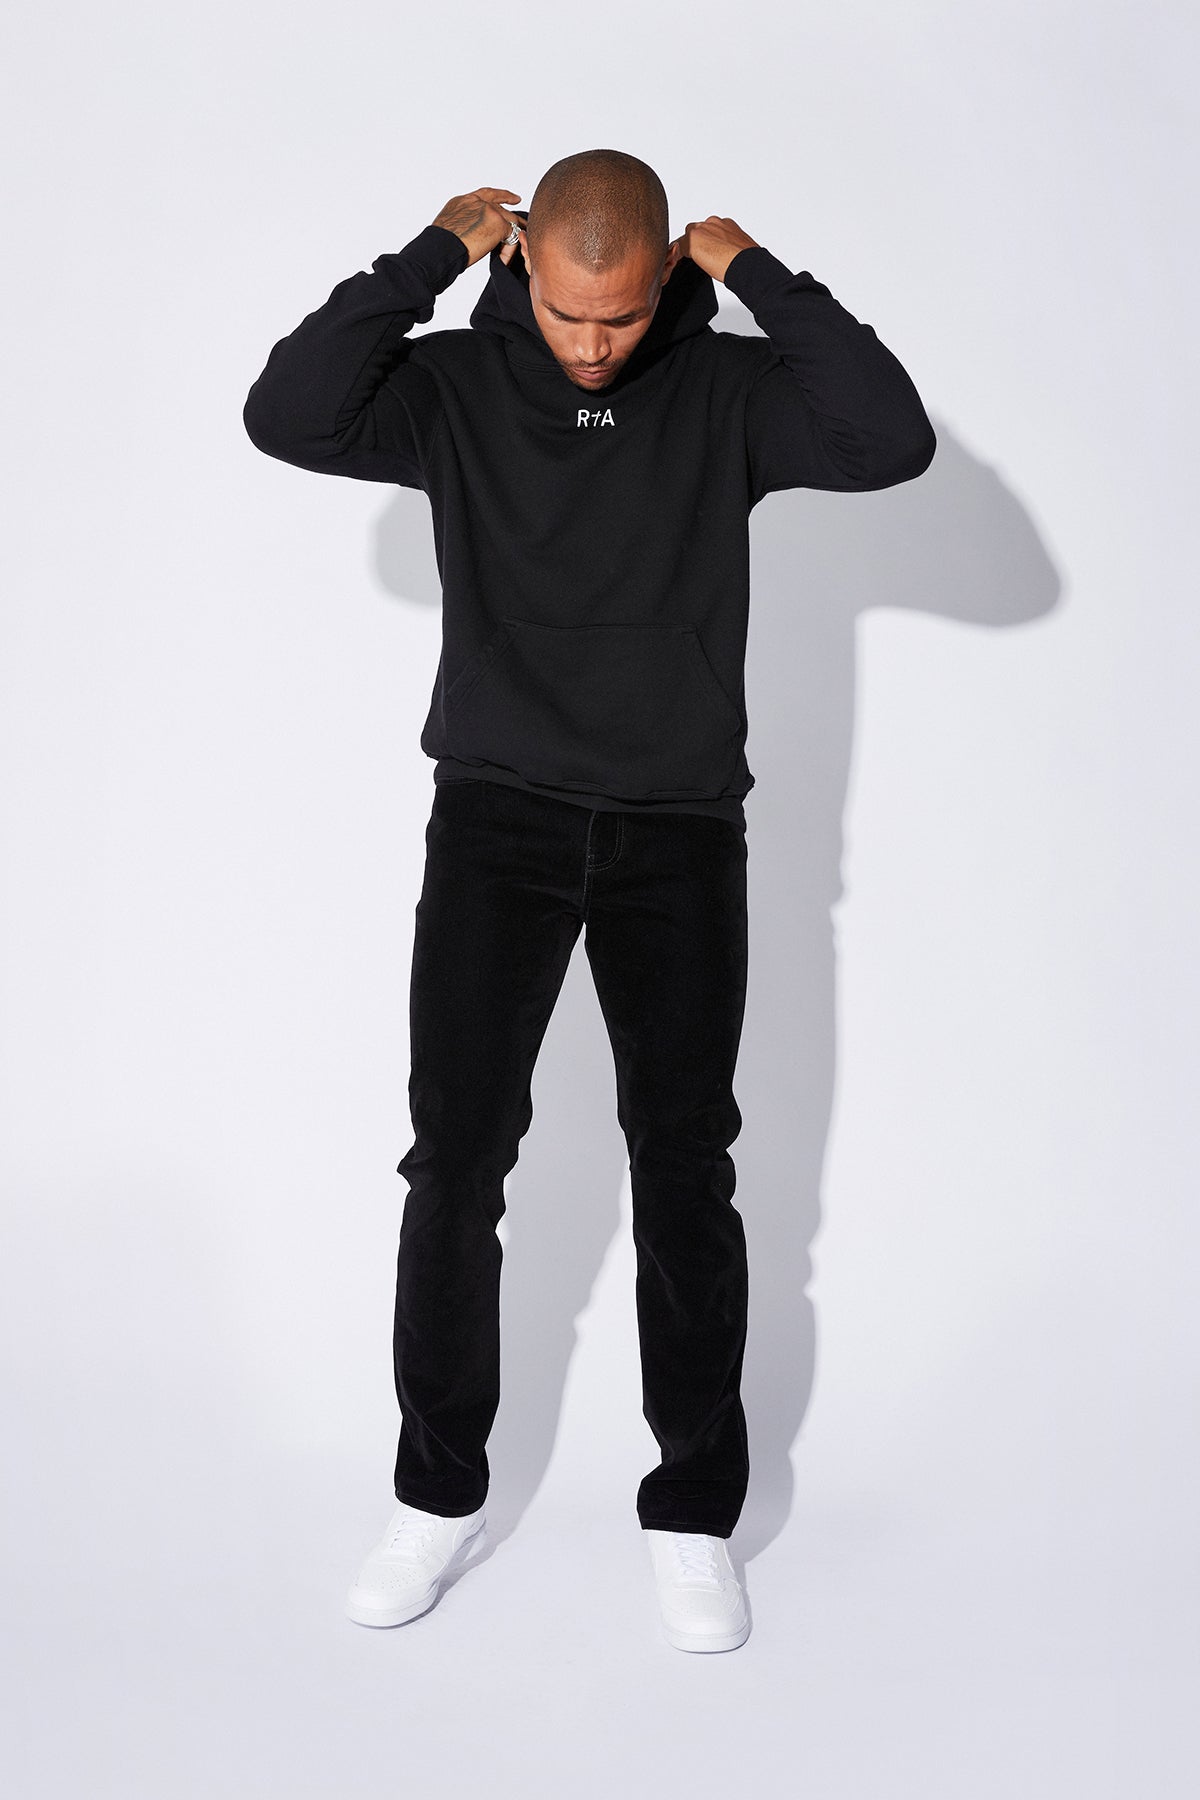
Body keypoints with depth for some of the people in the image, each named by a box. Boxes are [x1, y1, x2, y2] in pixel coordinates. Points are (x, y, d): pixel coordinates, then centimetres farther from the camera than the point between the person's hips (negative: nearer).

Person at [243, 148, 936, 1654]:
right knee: (456, 1163, 0)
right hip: (495, 823, 0)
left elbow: (894, 440, -14)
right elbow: (287, 418, -13)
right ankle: (440, 1491, 19)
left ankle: (695, 1511, 20)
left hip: (680, 837, 0)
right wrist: (432, 257, -11)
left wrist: (756, 273, -9)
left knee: (684, 1175, 4)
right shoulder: (459, 382, 2)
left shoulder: (729, 388, 1)